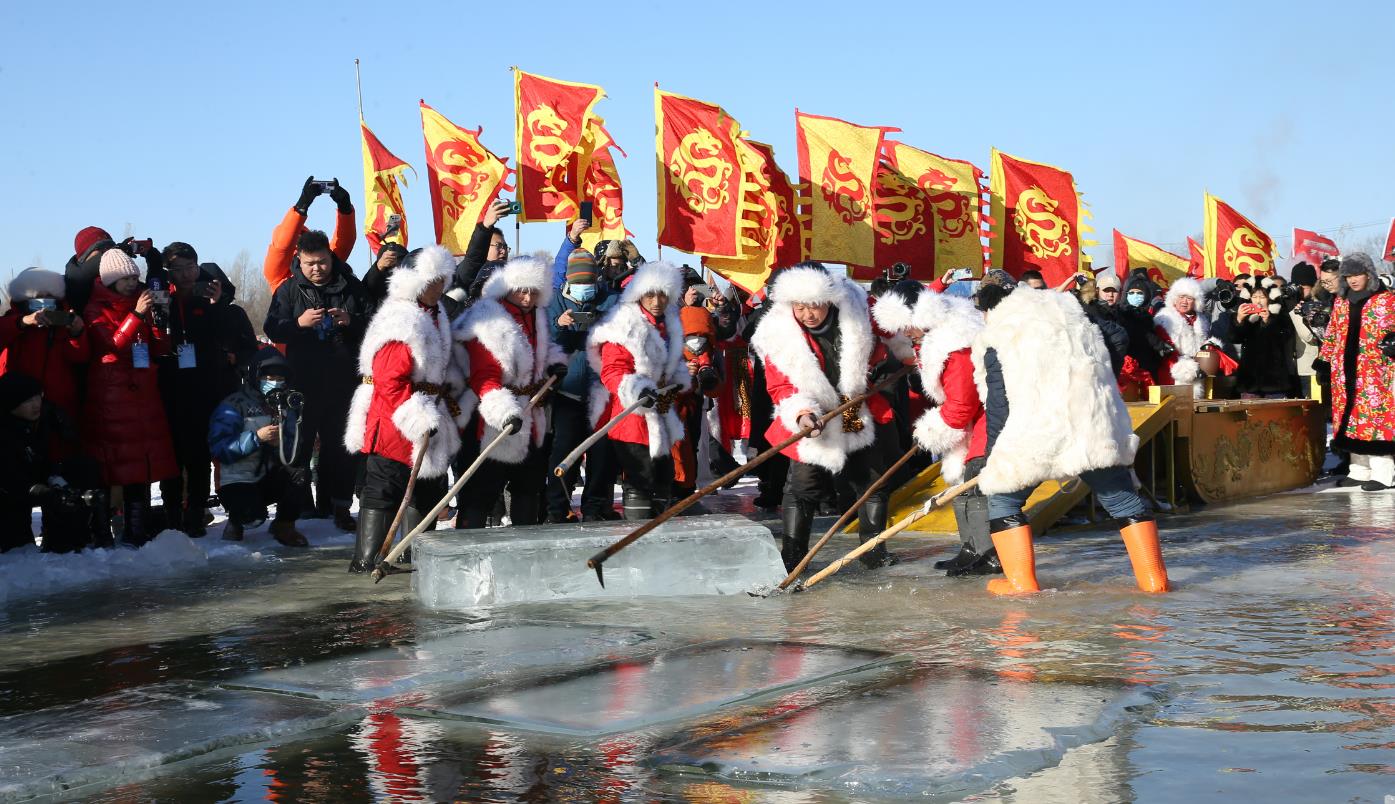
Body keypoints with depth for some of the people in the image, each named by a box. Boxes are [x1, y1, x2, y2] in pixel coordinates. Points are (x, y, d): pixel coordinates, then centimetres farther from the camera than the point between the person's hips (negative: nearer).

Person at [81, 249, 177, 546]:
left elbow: (161, 350, 12)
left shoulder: (140, 304, 17)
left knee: (142, 465, 4)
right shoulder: (96, 310, 0)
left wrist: (156, 320, -4)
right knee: (110, 465, -9)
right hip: (109, 397, -5)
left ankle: (138, 532, 9)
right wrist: (136, 315, -20)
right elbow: (110, 346, -15)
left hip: (143, 395, 6)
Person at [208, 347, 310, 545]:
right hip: (236, 482, -5)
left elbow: (294, 451, 5)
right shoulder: (233, 406, -9)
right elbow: (219, 448, -19)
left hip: (267, 480, 5)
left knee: (297, 472, -25)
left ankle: (284, 525, -3)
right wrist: (257, 437, -26)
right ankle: (235, 521, 8)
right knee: (253, 516, -32)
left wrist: (281, 443, -18)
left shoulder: (284, 406, 11)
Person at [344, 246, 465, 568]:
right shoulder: (401, 323, -22)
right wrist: (419, 417, -28)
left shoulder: (435, 314, 11)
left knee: (427, 488, 16)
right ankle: (365, 560, 0)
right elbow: (390, 382, -26)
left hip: (427, 415, 10)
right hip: (393, 424, -10)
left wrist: (450, 396, 14)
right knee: (384, 490, -5)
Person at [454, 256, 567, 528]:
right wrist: (504, 411, -41)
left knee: (529, 487, 20)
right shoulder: (487, 322, -19)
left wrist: (555, 362, 9)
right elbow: (484, 376, -27)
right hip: (494, 427, -9)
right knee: (481, 495, -7)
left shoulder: (536, 317, 8)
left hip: (531, 424, 9)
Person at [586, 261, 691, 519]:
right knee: (640, 480, -10)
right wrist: (637, 391, -41)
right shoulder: (623, 325, -17)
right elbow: (611, 372, -25)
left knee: (664, 476, 17)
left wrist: (677, 380, 5)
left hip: (658, 412, 9)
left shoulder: (668, 323, 8)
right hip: (630, 413, -9)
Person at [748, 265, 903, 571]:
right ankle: (791, 557, 3)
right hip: (815, 423, -3)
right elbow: (779, 386, -18)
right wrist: (801, 413, -33)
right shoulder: (779, 337, -19)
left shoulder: (854, 314, -13)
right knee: (802, 486, -6)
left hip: (864, 416, 3)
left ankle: (873, 549, 27)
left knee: (874, 482, 11)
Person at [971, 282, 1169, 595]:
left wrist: (993, 461, 6)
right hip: (1099, 427, 5)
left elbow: (998, 404, -1)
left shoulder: (995, 342, 3)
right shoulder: (1069, 313, 21)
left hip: (1038, 434, -5)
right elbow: (1104, 362, 24)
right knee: (1123, 498, 17)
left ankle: (1022, 584, 2)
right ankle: (1154, 579, 16)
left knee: (1003, 499, 11)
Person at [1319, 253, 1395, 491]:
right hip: (1346, 374, 5)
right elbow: (1331, 334, 21)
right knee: (1352, 419, 6)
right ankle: (1359, 471, 13)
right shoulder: (1340, 303, 16)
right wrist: (1325, 360, 16)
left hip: (1375, 372, -5)